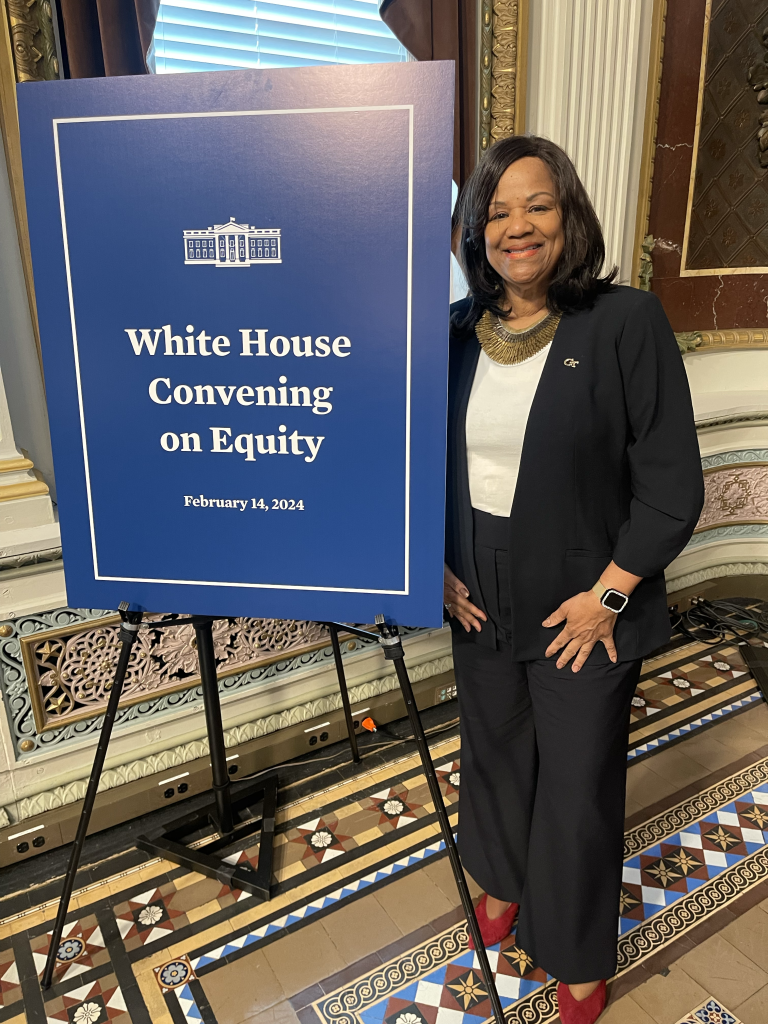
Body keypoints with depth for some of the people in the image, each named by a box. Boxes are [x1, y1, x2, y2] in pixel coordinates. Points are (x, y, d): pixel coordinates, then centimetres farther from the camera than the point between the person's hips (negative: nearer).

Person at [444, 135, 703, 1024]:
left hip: (584, 615, -4)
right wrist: (437, 564, 2)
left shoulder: (626, 323, -13)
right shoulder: (455, 332, 1)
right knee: (494, 752, 22)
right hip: (479, 604, 4)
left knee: (579, 787, 11)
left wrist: (608, 594, -13)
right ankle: (503, 881, 53)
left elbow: (672, 487, -12)